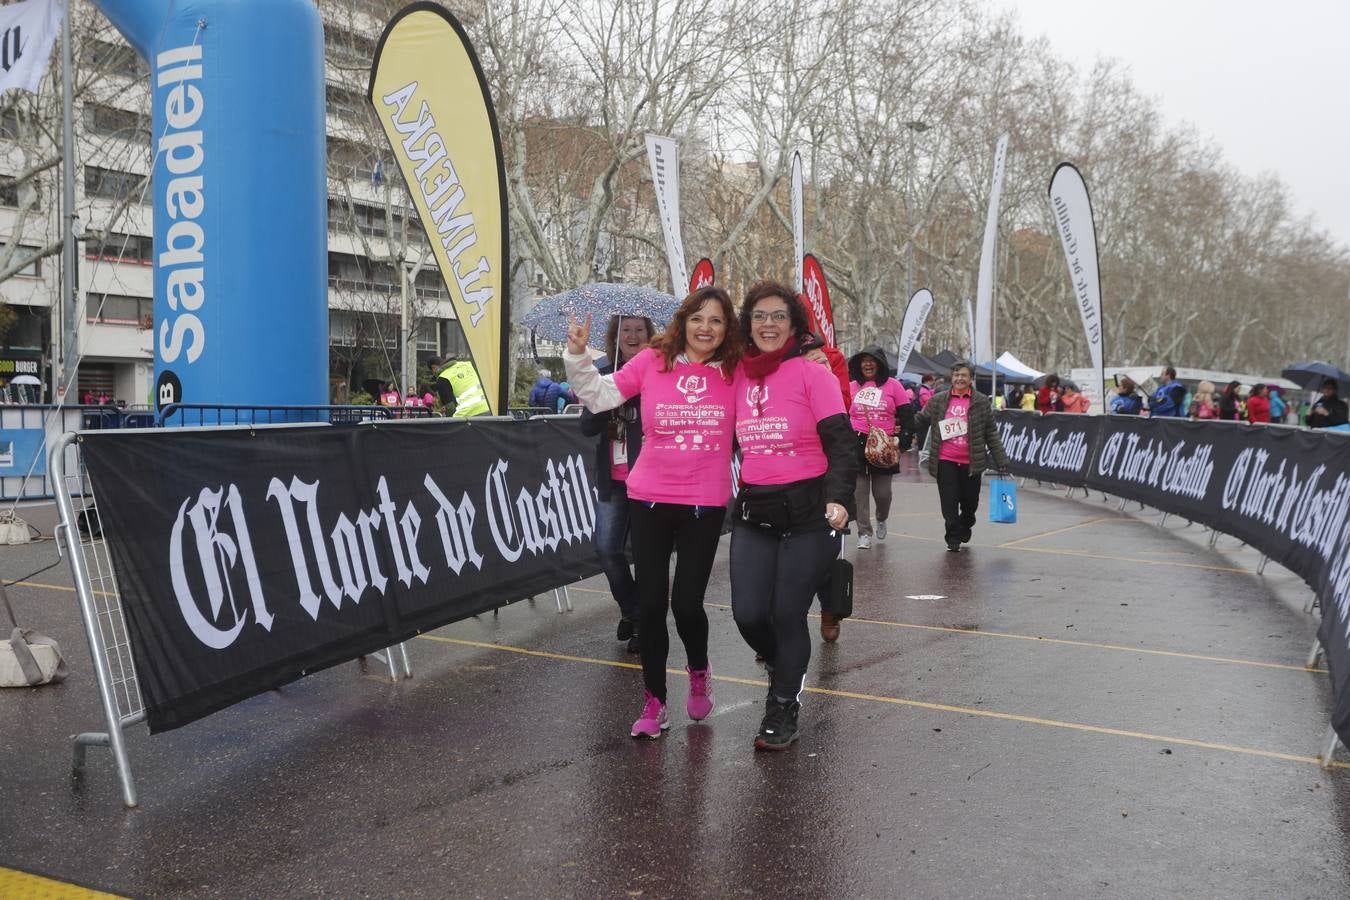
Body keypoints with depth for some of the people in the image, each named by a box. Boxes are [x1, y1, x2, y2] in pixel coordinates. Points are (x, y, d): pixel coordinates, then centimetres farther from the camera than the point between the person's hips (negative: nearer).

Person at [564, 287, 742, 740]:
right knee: (650, 603, 4)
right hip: (649, 499, 1)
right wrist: (578, 355, -5)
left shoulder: (737, 373, 1)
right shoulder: (652, 362, 0)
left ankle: (699, 671, 32)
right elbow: (601, 396, 5)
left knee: (686, 601, -3)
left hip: (705, 504, 0)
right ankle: (654, 702, 20)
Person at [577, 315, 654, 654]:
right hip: (614, 480, 4)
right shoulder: (605, 376, 9)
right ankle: (630, 609, 25)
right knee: (606, 548, 1)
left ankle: (644, 621, 18)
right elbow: (587, 427, 0)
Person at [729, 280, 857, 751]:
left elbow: (841, 442, -12)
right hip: (754, 512, 4)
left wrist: (838, 499, -25)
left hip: (808, 512, -4)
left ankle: (783, 709, 22)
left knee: (787, 613, 0)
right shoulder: (738, 376, 6)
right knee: (748, 614, -2)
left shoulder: (812, 374, -6)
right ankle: (783, 666, 32)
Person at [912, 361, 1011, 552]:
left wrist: (1001, 460, 3)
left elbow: (991, 433, 4)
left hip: (971, 462, 0)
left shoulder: (981, 402, 2)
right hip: (945, 461, 0)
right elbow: (920, 419, 13)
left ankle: (964, 527, 41)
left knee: (970, 502, 12)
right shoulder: (938, 400, 4)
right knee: (949, 503, -1)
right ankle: (953, 538, 13)